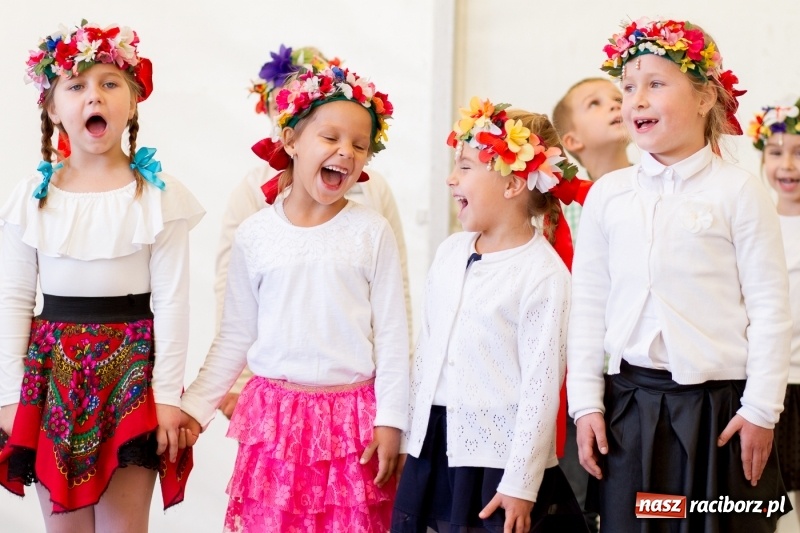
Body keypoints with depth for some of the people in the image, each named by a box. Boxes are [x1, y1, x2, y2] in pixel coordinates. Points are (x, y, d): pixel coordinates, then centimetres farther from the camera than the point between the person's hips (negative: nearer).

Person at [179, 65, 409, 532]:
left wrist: (390, 420, -5)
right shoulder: (256, 235, 1)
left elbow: (392, 334, -2)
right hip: (276, 412, 2)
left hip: (352, 415, -1)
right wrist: (196, 406, 4)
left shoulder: (372, 232, -4)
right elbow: (236, 335, 7)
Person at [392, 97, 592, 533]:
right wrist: (410, 439, 12)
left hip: (497, 453, -6)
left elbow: (541, 384, -14)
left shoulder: (543, 272, -13)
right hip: (433, 447, 6)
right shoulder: (449, 252, 7)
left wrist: (521, 484, -15)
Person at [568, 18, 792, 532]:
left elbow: (769, 308, -4)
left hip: (720, 404, -3)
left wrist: (761, 410, -7)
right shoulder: (607, 195, 6)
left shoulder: (737, 191, -4)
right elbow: (589, 306, 9)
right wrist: (586, 402, 4)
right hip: (630, 404, 3)